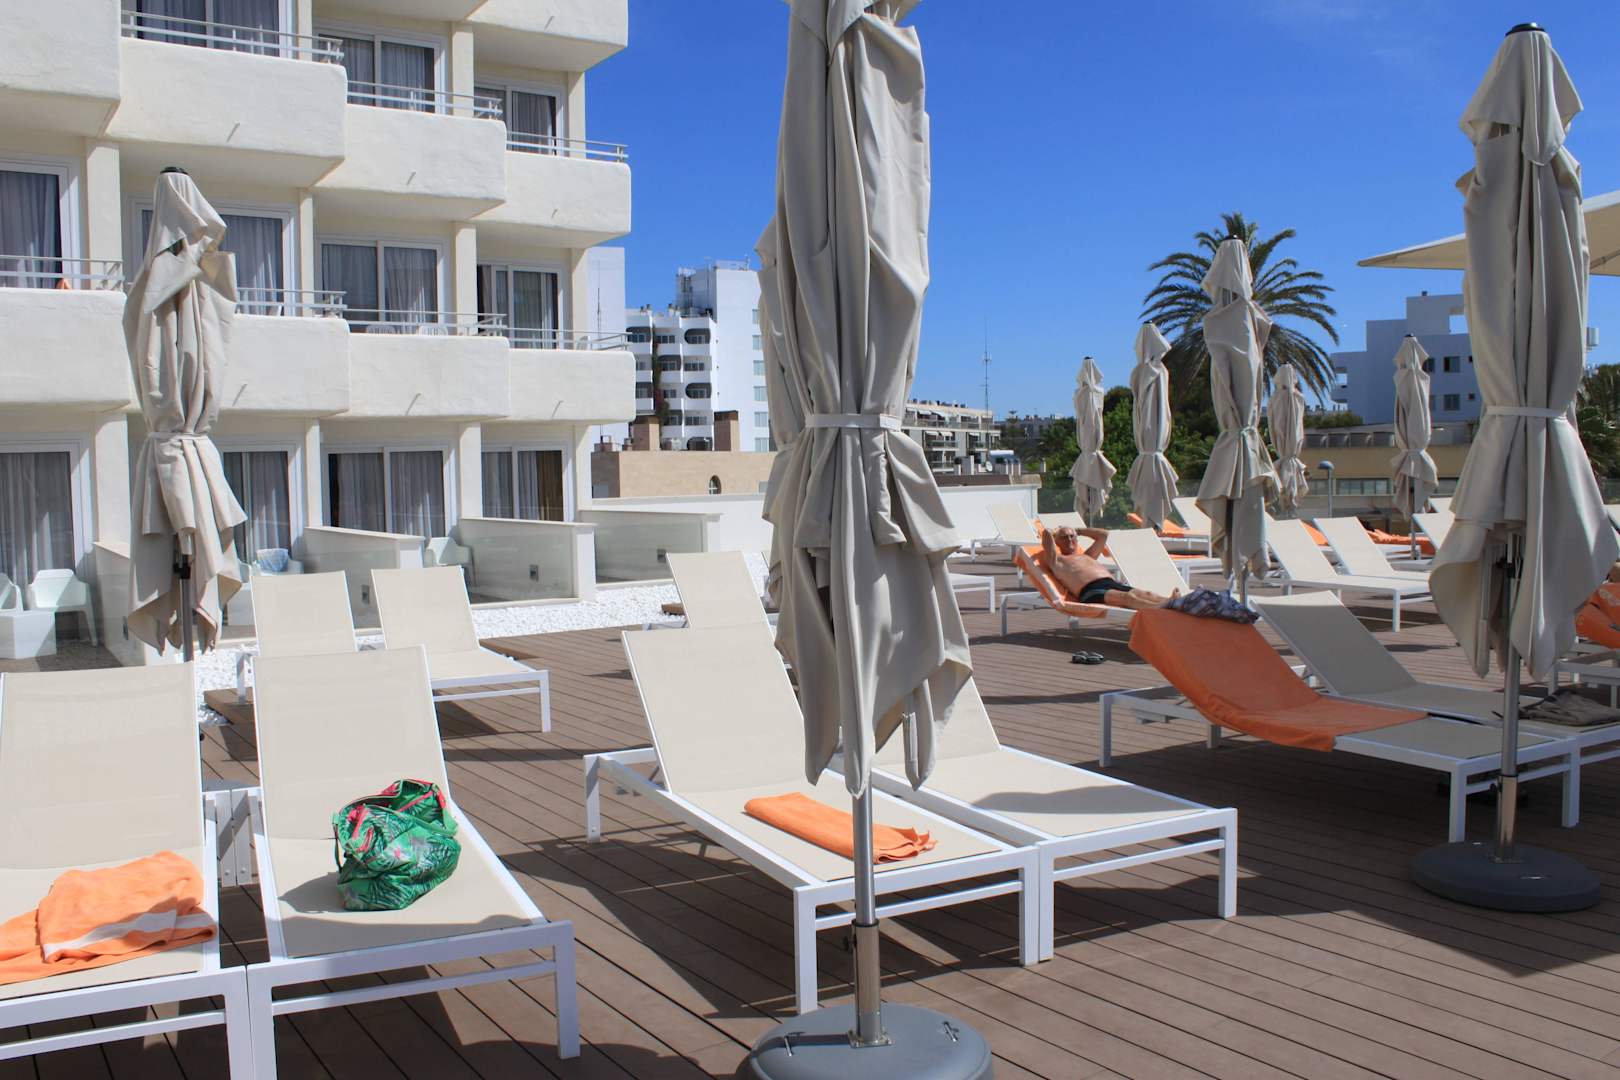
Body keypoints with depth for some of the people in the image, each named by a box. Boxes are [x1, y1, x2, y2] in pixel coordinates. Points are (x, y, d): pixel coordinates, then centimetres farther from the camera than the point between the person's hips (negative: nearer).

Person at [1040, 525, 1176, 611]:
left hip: (1112, 583, 8)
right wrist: (1056, 534, 32)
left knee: (1144, 593, -24)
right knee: (1126, 597, -37)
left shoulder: (1087, 556, 41)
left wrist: (1079, 531, 49)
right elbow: (1046, 533, 8)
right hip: (1090, 591, -8)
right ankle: (1161, 607, -62)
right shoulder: (1057, 560, 19)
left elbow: (1103, 534, 47)